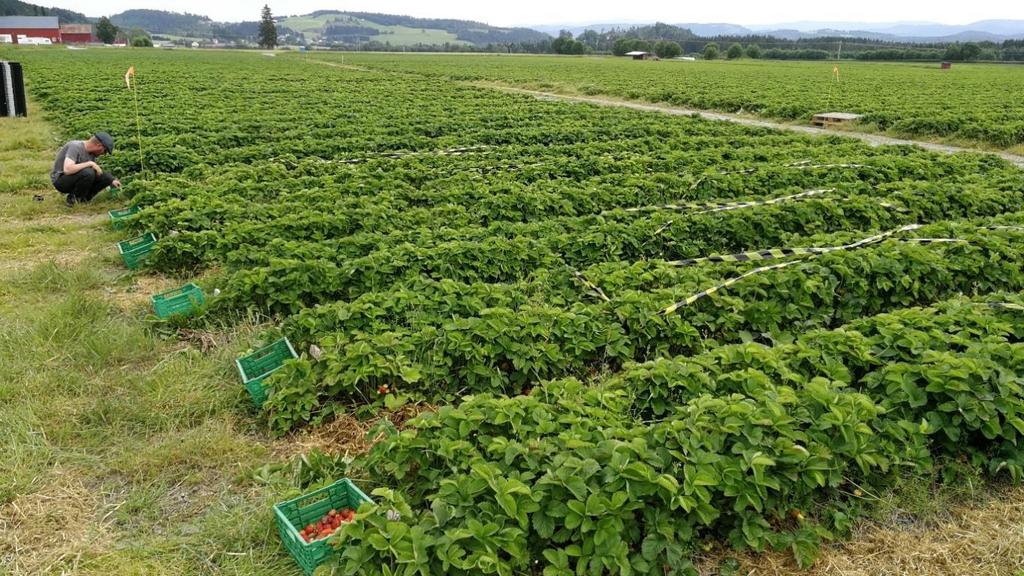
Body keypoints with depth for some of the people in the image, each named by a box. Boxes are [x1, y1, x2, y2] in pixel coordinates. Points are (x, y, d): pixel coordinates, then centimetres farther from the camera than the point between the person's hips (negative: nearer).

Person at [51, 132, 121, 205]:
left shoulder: (91, 152, 0)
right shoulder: (75, 147, -25)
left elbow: (99, 171, 11)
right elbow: (67, 169, -38)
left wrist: (112, 181, -2)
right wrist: (90, 163, -31)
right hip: (60, 181, -8)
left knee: (106, 177, -4)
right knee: (87, 173, -34)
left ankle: (82, 197, 3)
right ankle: (73, 199, -13)